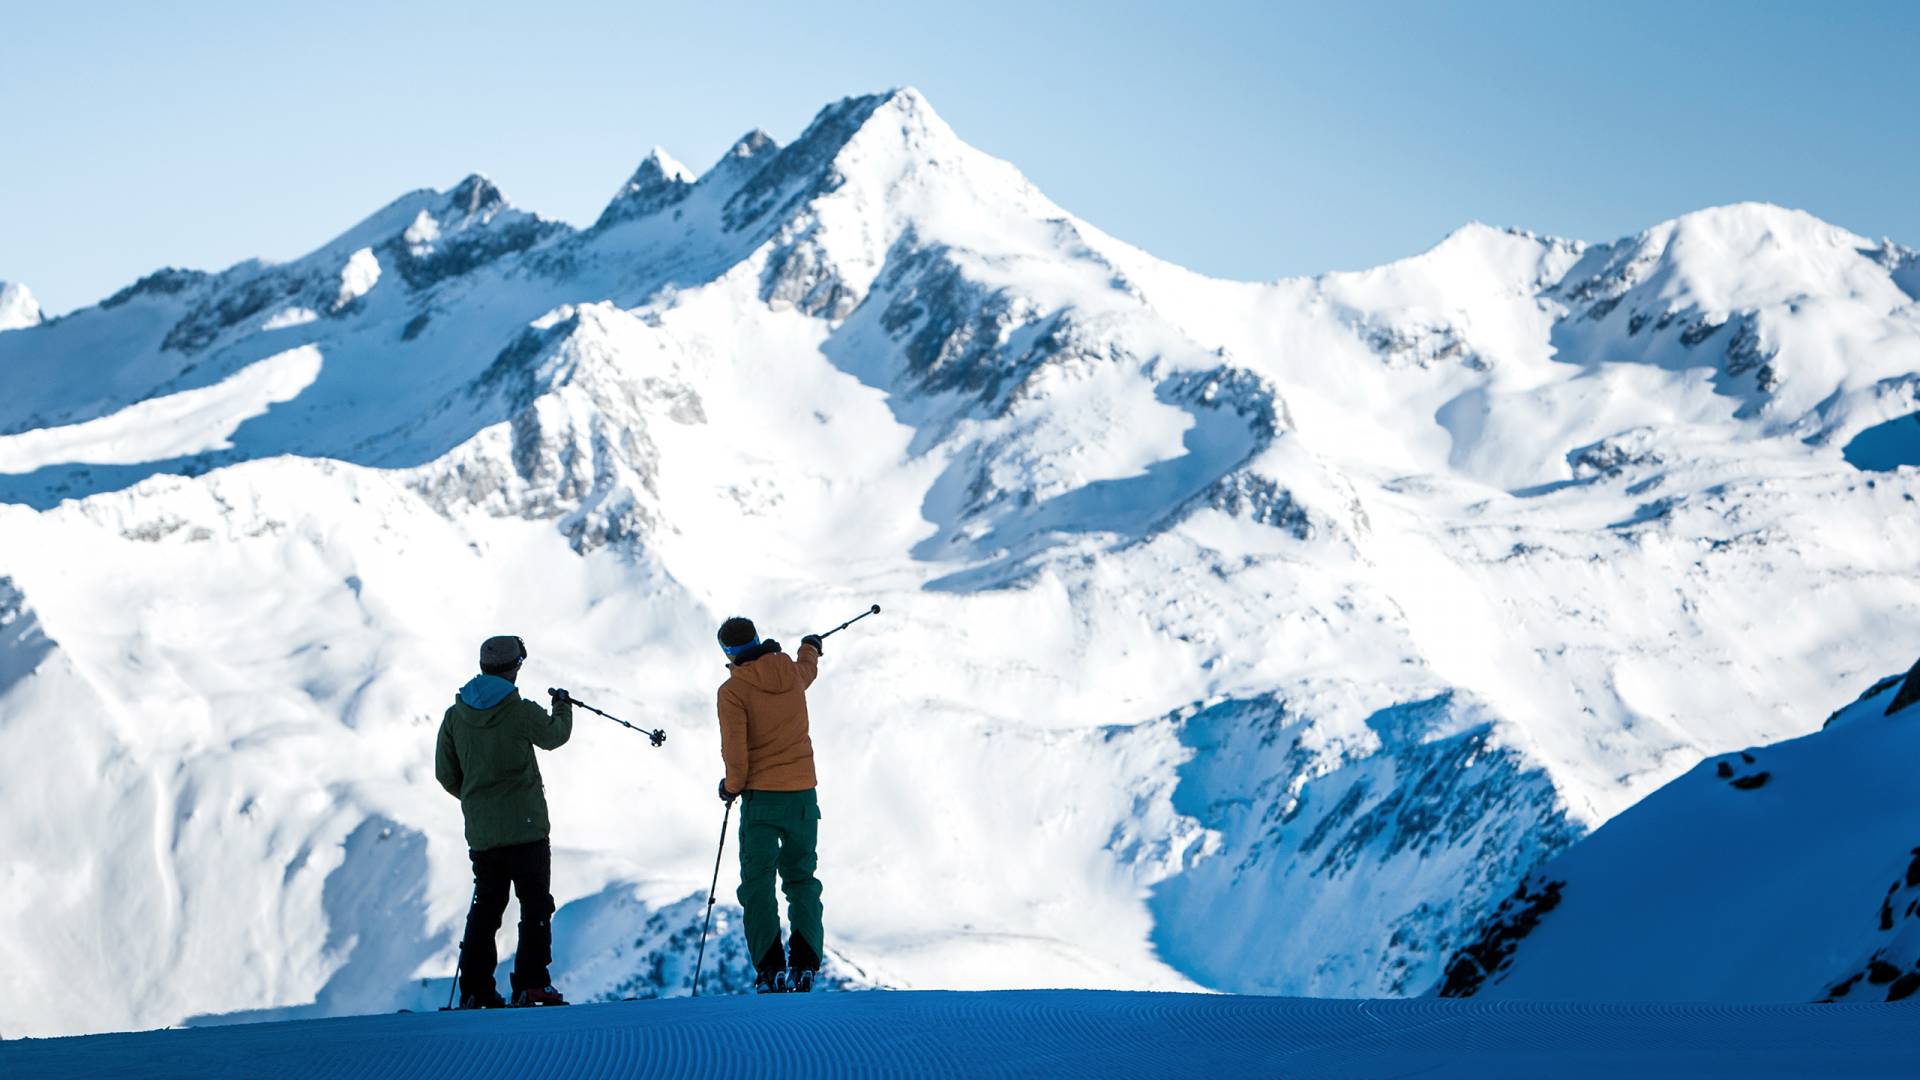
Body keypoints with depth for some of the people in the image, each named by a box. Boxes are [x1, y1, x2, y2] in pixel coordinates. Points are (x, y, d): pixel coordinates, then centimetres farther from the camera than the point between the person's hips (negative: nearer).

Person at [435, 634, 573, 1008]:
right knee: (536, 905, 2)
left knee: (485, 907, 12)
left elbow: (446, 774, 8)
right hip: (525, 827, -5)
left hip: (480, 833, 5)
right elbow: (554, 736, 9)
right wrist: (563, 706, 30)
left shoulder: (455, 714, 2)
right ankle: (531, 983, -6)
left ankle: (475, 989, 8)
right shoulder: (520, 711, -11)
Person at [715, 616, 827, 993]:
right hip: (803, 792, 4)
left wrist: (732, 786, 3)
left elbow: (735, 751, -15)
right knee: (801, 879, 14)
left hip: (761, 796, -4)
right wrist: (810, 647, 53)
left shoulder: (733, 690, -11)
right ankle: (804, 965, 4)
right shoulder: (792, 672, 4)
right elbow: (809, 670, 31)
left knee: (758, 882, 3)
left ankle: (770, 968, -6)